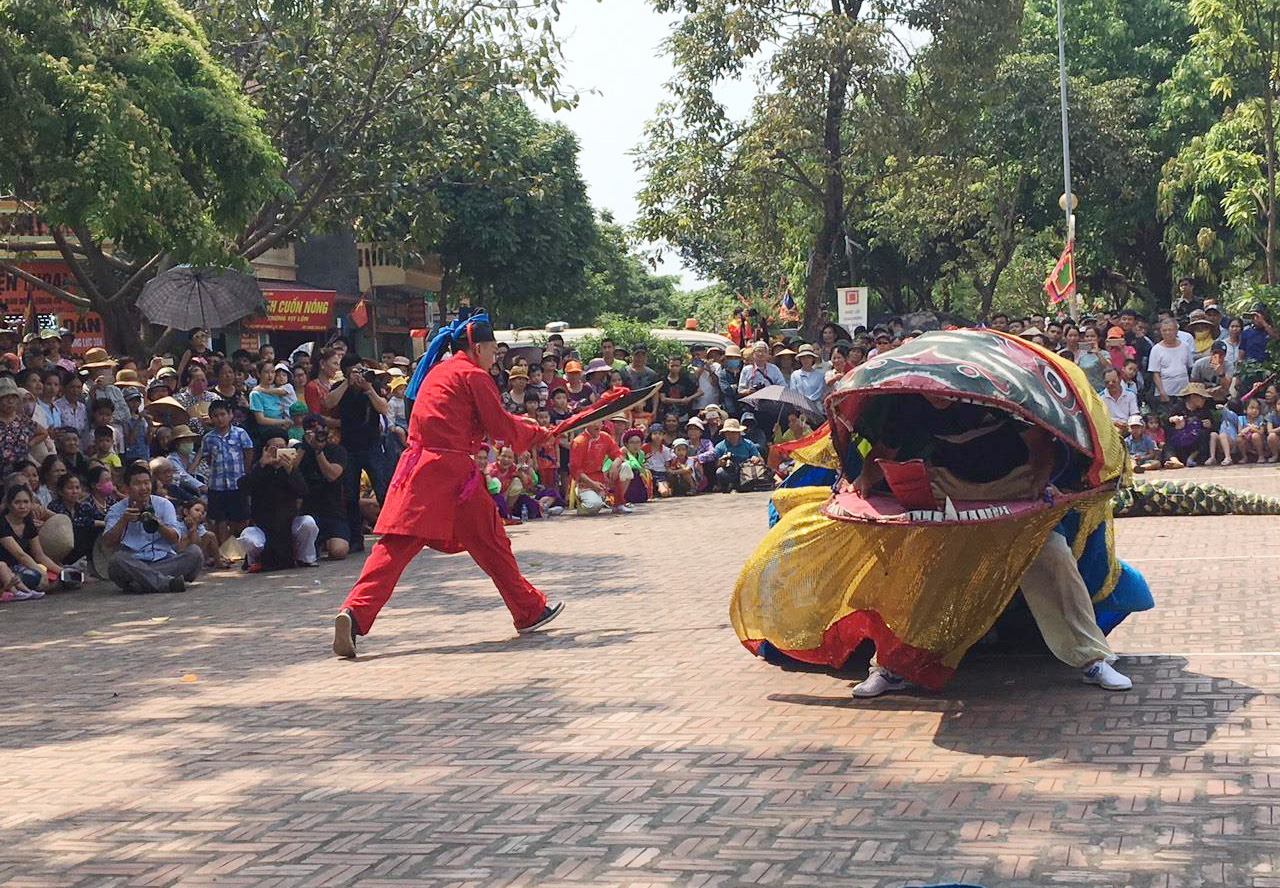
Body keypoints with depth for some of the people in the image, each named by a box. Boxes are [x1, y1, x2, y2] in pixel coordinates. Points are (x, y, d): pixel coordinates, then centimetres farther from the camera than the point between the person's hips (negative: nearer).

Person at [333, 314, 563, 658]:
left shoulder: (437, 372, 22)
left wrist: (519, 423, 30)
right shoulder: (473, 376, -3)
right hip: (451, 471, -7)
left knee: (395, 546, -2)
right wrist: (536, 433, 16)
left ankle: (355, 611, -20)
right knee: (490, 543, 8)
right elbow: (504, 430, -1)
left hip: (416, 467, 7)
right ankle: (530, 611, 21)